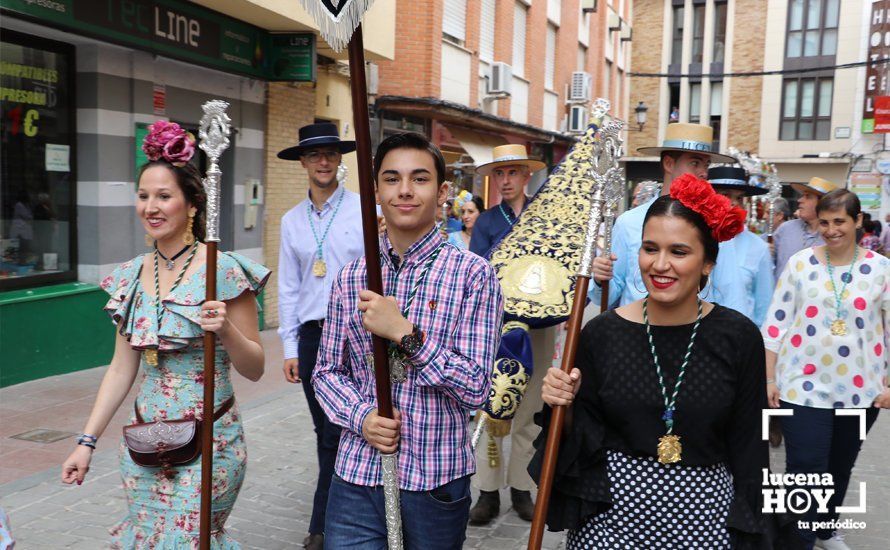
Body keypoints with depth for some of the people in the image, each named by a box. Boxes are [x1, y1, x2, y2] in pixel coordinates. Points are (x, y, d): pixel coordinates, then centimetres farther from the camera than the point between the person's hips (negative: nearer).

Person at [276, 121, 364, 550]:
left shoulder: (365, 211, -3)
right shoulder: (292, 220, 9)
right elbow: (288, 287, 11)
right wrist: (290, 347, 8)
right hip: (311, 336, 4)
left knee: (337, 433, -4)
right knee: (325, 432, 13)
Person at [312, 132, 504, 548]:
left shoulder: (473, 274, -8)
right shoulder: (351, 278, 3)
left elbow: (475, 388, -12)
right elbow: (327, 371, 10)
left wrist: (406, 334, -22)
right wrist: (360, 416, -9)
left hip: (436, 479, -2)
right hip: (356, 474, 3)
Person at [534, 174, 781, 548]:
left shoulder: (738, 336, -6)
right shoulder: (602, 332, -7)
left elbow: (747, 447, 0)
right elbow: (582, 439, 0)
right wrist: (565, 406, -19)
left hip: (704, 517, 1)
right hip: (610, 515, 0)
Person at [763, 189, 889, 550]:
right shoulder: (800, 263, -3)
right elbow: (776, 322, -1)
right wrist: (769, 377, -4)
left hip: (860, 388, 2)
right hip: (804, 385, -2)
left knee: (841, 467, 19)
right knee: (805, 471, -2)